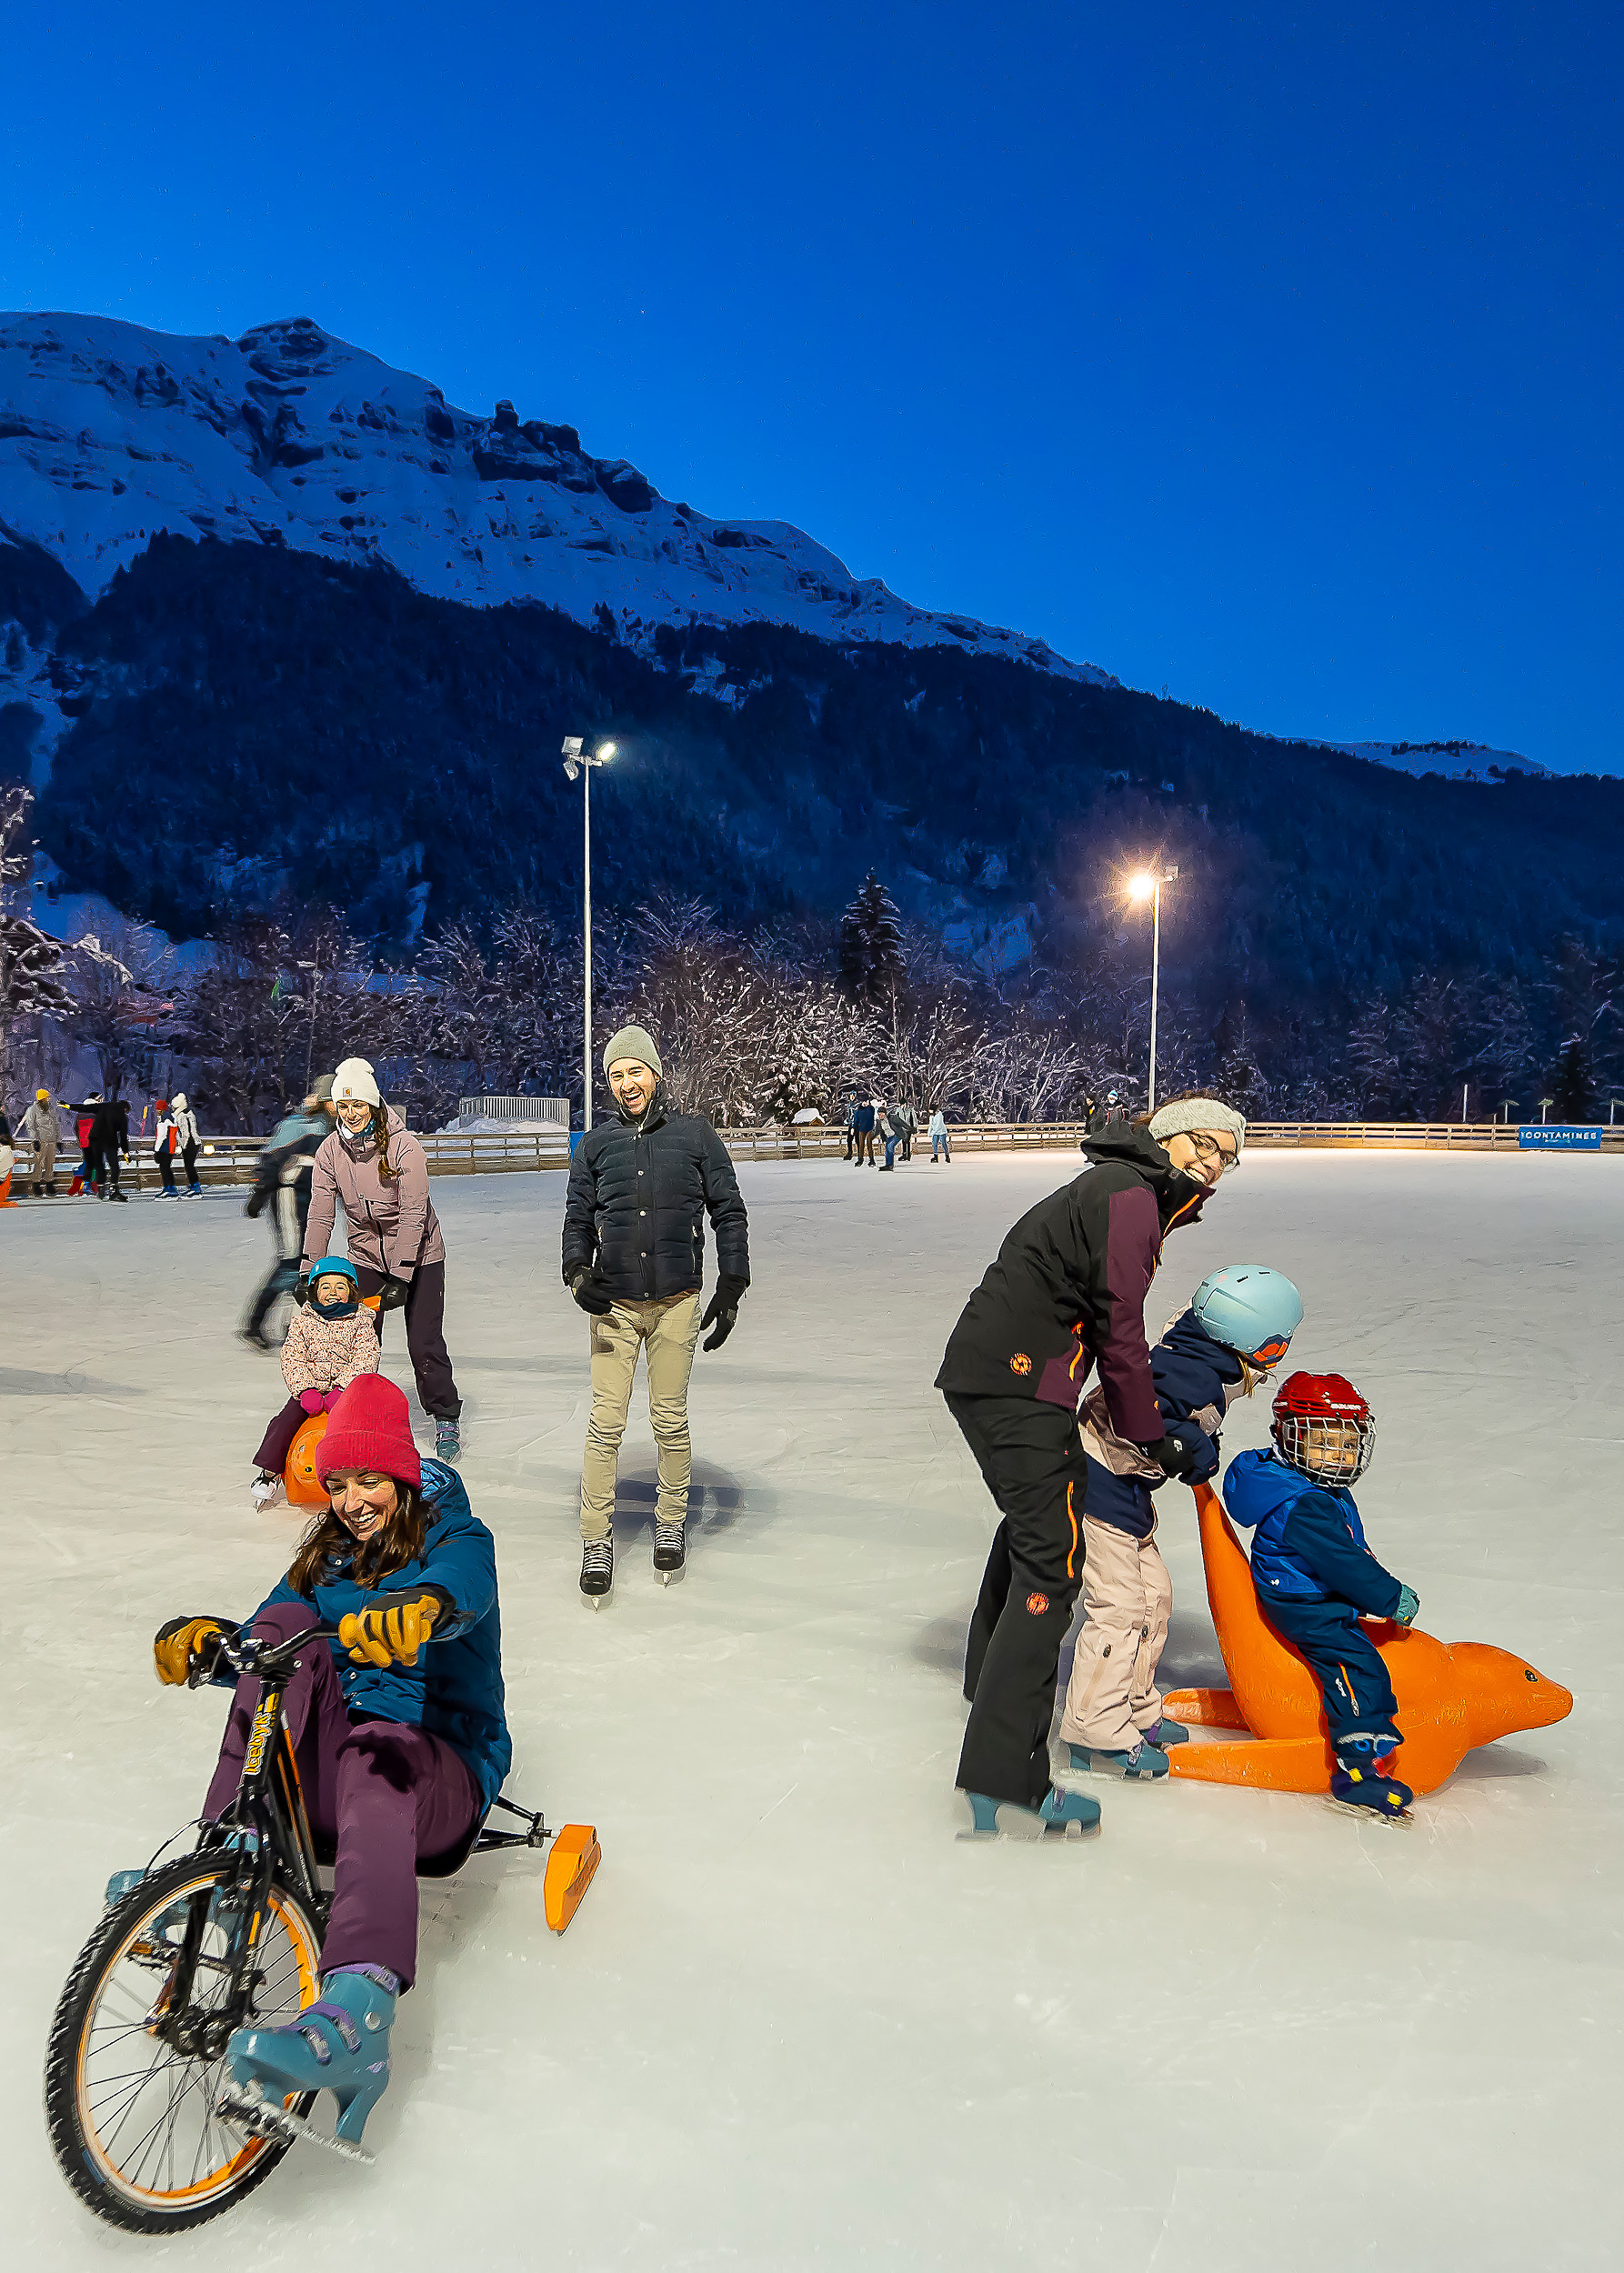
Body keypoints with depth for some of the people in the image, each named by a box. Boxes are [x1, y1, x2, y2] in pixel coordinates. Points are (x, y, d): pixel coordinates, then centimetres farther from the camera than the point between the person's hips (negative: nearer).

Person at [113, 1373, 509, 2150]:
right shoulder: (325, 1560, 18)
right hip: (328, 1777, 5)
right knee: (282, 1624, -16)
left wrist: (416, 1610, -48)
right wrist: (210, 1641, -16)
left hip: (443, 1774, -5)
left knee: (379, 1748, -40)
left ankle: (357, 2014, -58)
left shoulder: (456, 1539, 0)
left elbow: (459, 1593, -25)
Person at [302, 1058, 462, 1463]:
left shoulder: (404, 1146, -20)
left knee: (424, 1344, -5)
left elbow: (413, 1214, -22)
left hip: (418, 1255, -4)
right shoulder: (330, 1151, -7)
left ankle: (446, 1420, 11)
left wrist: (401, 1278, -26)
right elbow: (320, 1216, -4)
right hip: (366, 1257, 4)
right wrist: (308, 1273, -11)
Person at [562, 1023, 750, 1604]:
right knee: (606, 1424, -2)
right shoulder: (596, 1144, 6)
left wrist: (731, 1287, 0)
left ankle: (671, 1524, 27)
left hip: (677, 1301, -1)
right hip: (613, 1304, 1)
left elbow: (729, 1212, 5)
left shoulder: (695, 1135, 1)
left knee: (670, 1421, 8)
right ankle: (596, 1541, 10)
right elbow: (578, 1219, 12)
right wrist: (577, 1270, -8)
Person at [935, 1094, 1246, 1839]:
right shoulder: (1130, 1197, -12)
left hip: (982, 1371, 11)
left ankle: (992, 1677, 50)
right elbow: (1120, 1334, -13)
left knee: (1032, 1519, 30)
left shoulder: (1127, 1192, 21)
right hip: (1018, 1382, -11)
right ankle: (1003, 1783, -17)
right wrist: (1154, 1440, -5)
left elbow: (1105, 1324, 24)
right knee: (1052, 1562, -14)